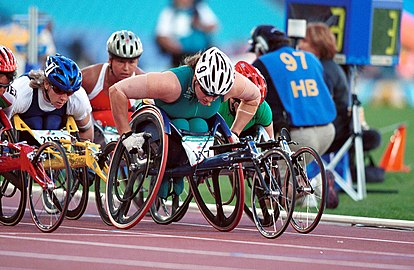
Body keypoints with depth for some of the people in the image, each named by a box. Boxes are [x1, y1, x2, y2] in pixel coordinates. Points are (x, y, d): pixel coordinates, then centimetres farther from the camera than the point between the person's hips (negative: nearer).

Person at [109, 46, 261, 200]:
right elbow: (116, 91, -40)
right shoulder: (171, 84, -42)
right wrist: (126, 135, -35)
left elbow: (254, 97, -3)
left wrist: (234, 134, -8)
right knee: (180, 127, -36)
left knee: (199, 127, -31)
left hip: (198, 121, 3)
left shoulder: (235, 83, -29)